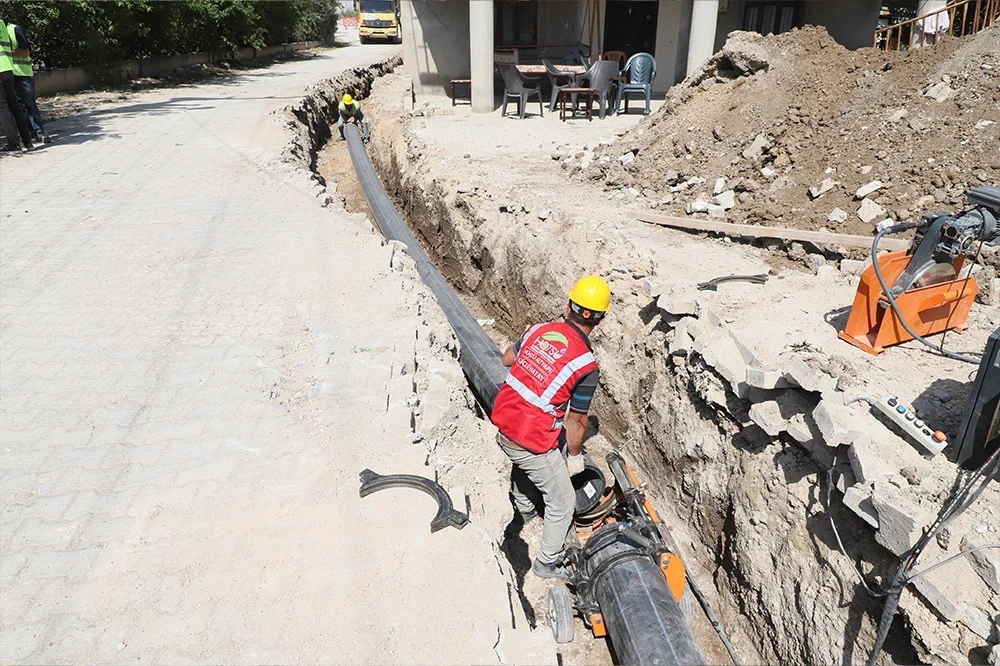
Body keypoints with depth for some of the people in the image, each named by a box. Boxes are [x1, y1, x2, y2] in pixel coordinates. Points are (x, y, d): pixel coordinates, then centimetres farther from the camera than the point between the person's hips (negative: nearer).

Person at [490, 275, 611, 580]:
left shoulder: (539, 329, -3)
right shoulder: (586, 366, -19)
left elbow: (507, 359, 15)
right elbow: (576, 421, -9)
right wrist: (575, 457, 7)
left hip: (502, 424, 7)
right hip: (533, 442, -7)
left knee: (522, 465, 38)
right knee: (563, 503, 16)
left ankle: (523, 512, 62)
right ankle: (548, 563, 32)